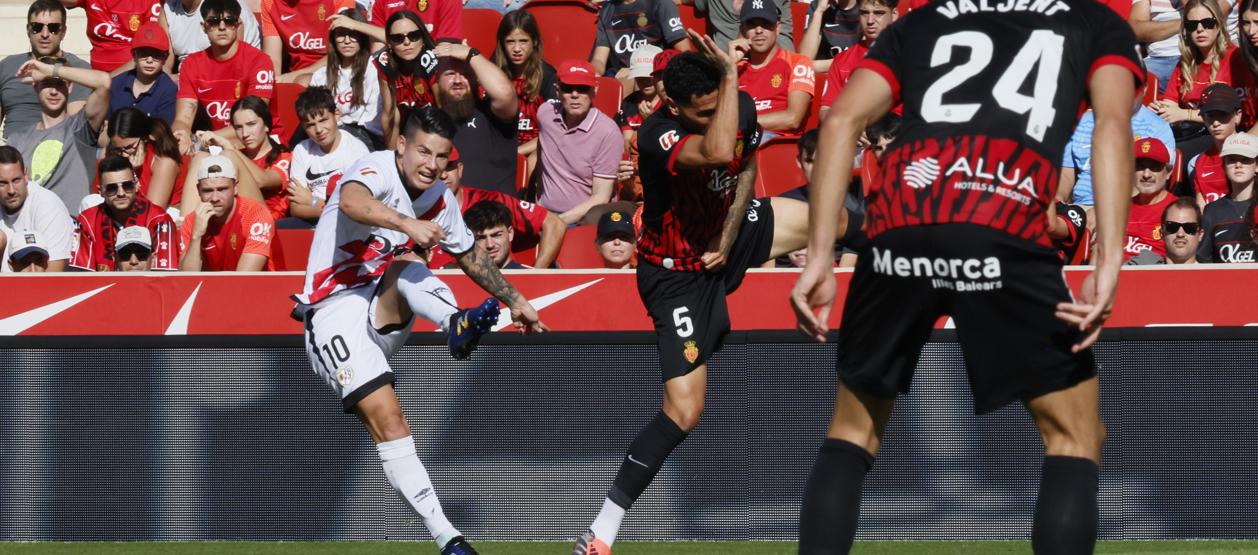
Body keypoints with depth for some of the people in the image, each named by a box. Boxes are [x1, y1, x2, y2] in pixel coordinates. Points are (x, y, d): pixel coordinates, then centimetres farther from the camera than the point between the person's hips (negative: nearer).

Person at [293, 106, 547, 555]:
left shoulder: (438, 199, 5)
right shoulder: (376, 171, -16)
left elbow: (471, 254, 26)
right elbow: (351, 202, -42)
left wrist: (514, 301, 31)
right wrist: (407, 224, -58)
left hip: (384, 314, 6)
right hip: (335, 312, -6)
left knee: (404, 264, -25)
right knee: (387, 419, -21)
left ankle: (457, 324, -54)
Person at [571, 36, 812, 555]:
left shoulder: (740, 107, -15)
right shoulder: (658, 136, -36)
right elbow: (718, 152, -56)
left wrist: (728, 239, -4)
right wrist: (731, 74, -50)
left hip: (724, 239, 7)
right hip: (678, 274, -6)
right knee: (683, 411, -14)